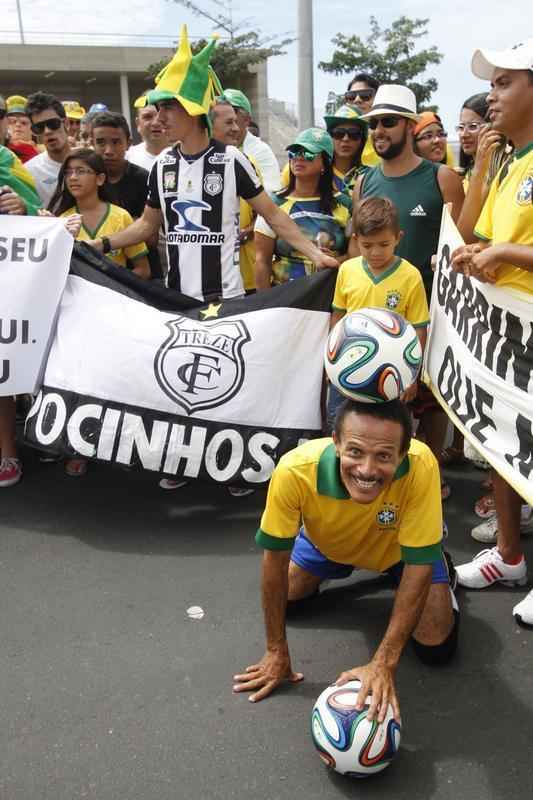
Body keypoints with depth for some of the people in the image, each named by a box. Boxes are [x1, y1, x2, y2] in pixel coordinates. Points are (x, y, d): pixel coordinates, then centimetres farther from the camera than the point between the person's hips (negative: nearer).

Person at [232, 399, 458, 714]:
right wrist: (276, 652, -20)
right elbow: (275, 558, -27)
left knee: (436, 647, -9)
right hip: (328, 541, 2)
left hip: (399, 546, -1)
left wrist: (384, 663, -38)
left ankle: (440, 572, 22)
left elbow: (418, 564, -34)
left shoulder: (420, 466, -43)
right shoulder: (295, 469, -41)